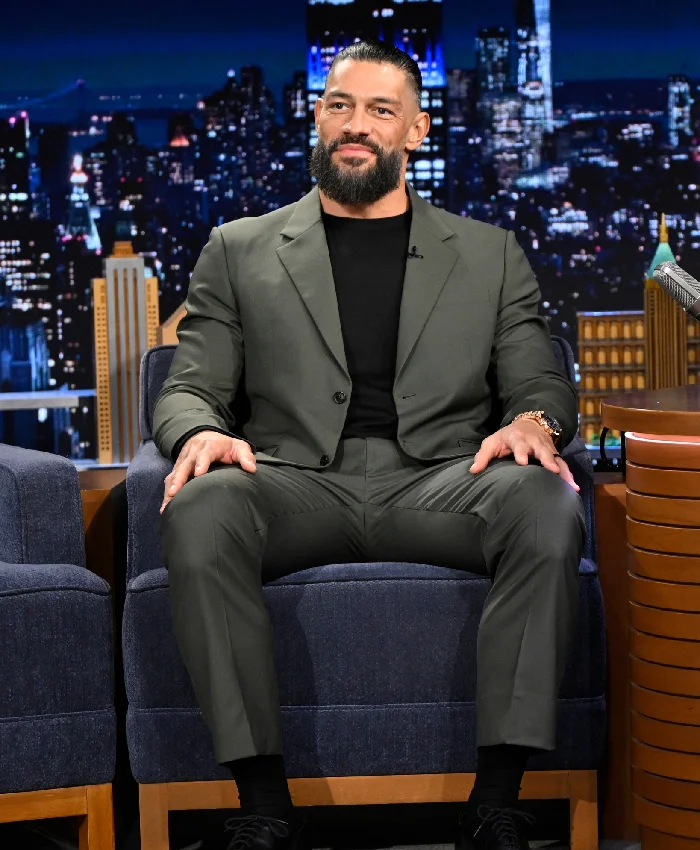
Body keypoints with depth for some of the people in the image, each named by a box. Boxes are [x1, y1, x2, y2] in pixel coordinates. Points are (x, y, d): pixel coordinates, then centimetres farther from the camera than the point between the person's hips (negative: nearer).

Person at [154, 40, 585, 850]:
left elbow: (541, 384, 16)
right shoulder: (239, 250, 19)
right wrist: (199, 433, -12)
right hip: (297, 481, 0)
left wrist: (533, 423, -10)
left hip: (438, 480, 1)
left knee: (547, 504, -33)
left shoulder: (489, 253, 21)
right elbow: (188, 387, 13)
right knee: (200, 510, -35)